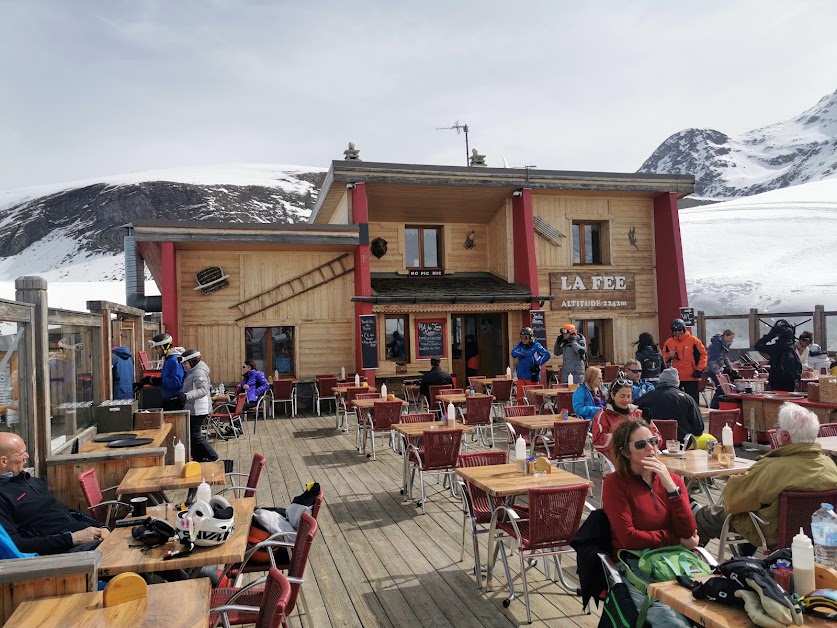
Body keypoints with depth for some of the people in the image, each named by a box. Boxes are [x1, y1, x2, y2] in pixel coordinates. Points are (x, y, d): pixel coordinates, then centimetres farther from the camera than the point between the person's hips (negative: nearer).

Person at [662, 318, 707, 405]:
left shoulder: (693, 340, -5)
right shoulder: (669, 342, 4)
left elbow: (703, 354, -2)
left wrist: (699, 369, -6)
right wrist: (669, 355, -10)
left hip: (691, 376, -3)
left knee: (693, 401, 6)